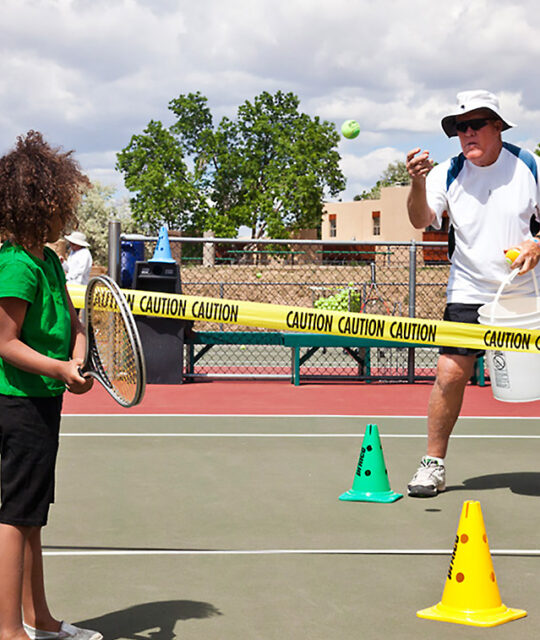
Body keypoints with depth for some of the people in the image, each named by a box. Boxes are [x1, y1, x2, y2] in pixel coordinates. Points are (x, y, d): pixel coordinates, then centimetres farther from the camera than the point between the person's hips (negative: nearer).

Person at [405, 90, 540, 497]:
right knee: (450, 373, -11)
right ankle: (434, 464, 1)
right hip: (469, 295, 0)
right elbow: (421, 220, -14)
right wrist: (418, 182, -32)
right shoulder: (448, 173, -1)